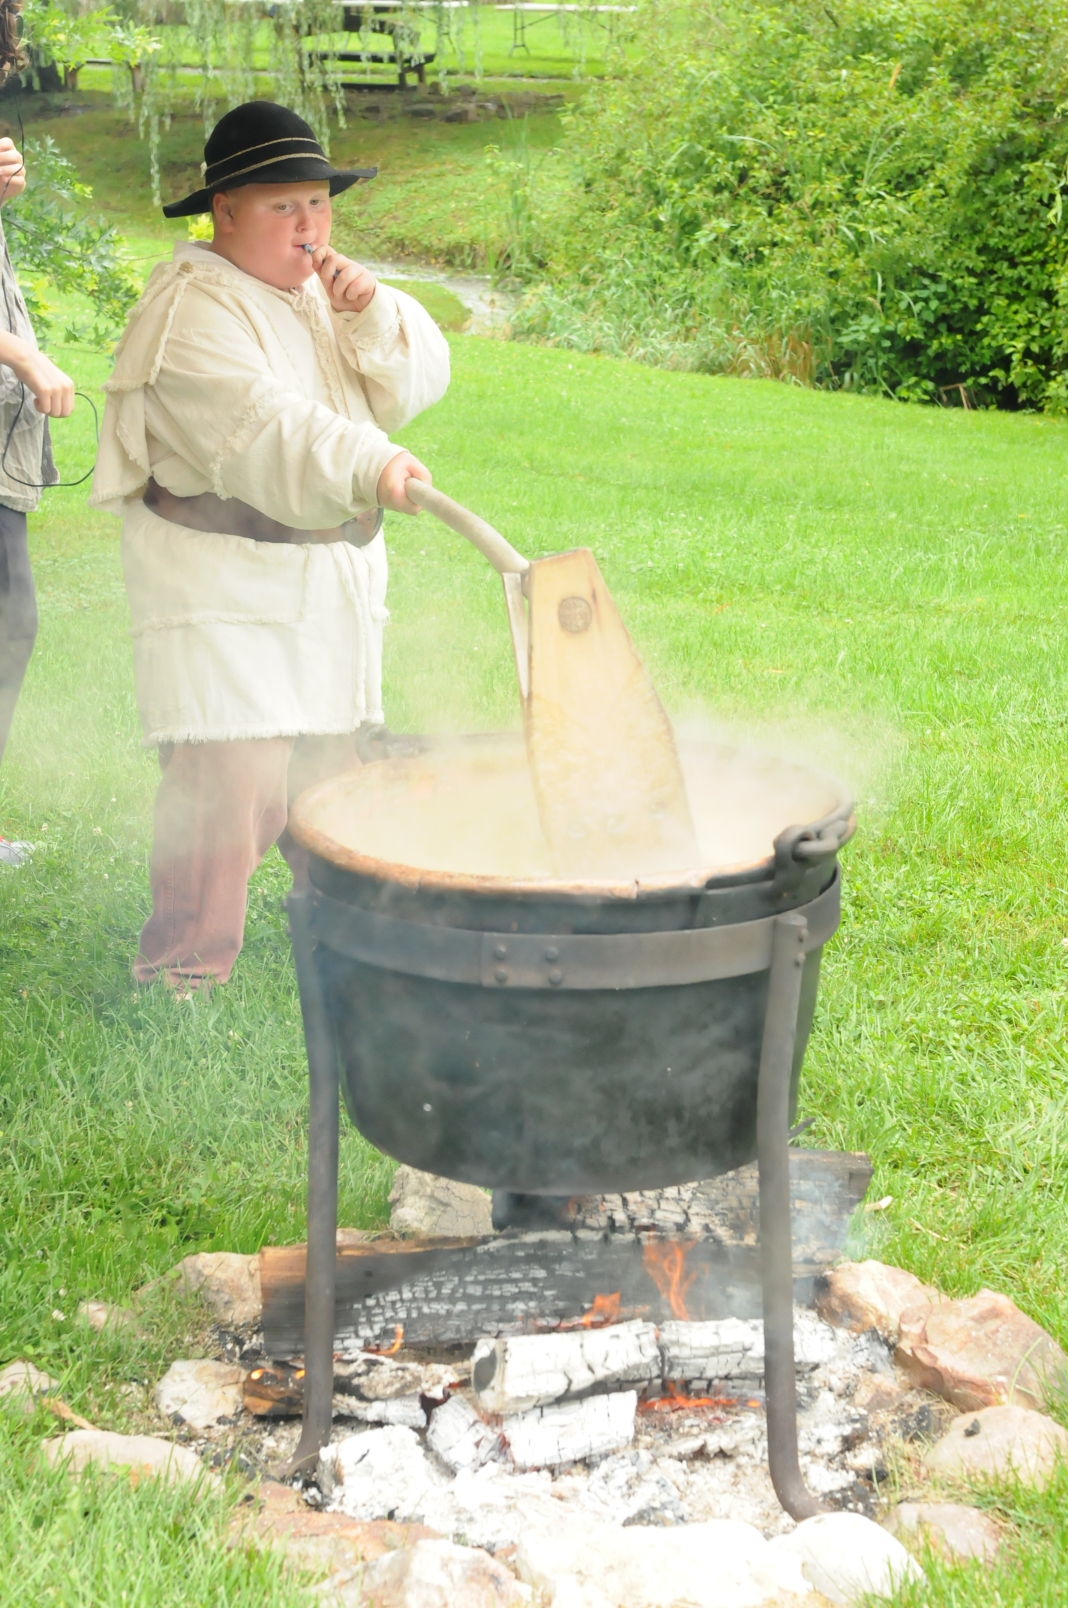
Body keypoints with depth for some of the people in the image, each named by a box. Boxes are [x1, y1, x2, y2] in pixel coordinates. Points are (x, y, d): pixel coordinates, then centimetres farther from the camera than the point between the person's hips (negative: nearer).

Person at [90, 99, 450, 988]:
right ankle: (184, 966, -9)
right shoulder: (193, 306, -13)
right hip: (223, 575, -8)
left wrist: (371, 310, -12)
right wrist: (367, 464, -44)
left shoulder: (319, 289, 14)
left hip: (331, 572, 8)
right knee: (232, 776, -16)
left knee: (326, 756, 19)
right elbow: (258, 425, -30)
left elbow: (416, 384, 7)